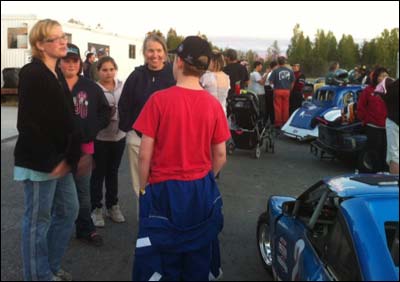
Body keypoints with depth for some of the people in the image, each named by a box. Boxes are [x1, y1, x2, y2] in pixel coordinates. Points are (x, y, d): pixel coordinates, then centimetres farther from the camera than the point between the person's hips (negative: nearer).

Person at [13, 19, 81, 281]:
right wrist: (49, 161, -18)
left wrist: (70, 156, 8)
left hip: (60, 159, 9)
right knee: (38, 219, 4)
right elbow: (28, 124, -21)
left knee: (69, 210, 16)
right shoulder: (32, 74, -15)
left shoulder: (56, 74, 13)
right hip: (40, 162, -9)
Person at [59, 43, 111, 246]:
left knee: (83, 190, 12)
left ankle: (86, 229, 23)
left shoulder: (91, 88, 4)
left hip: (84, 146, 3)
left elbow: (104, 112, 9)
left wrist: (89, 131, -2)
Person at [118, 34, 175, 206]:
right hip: (138, 137, 3)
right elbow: (123, 106, 6)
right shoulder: (136, 76, 3)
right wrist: (128, 128, 1)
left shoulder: (173, 76, -5)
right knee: (140, 185, 10)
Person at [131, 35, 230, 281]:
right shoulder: (213, 104, -5)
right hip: (202, 190, 3)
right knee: (198, 257, 17)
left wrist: (143, 186, 4)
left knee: (163, 256, 13)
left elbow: (145, 154, -11)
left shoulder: (159, 99, -13)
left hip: (164, 190, -2)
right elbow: (220, 155, 0)